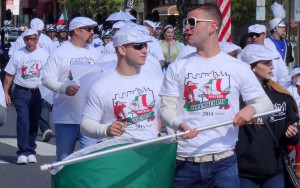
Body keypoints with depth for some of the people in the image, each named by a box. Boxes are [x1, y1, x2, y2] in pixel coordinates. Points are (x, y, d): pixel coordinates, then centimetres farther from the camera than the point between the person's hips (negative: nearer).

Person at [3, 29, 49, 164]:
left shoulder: (44, 54, 4)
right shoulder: (17, 54, 1)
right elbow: (9, 75, 5)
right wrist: (6, 93, 1)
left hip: (37, 93, 2)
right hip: (21, 93, -2)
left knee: (34, 123, 6)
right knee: (23, 121, -11)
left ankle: (31, 152, 17)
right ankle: (23, 152, -8)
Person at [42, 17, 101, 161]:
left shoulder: (95, 53, 13)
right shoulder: (60, 53, -3)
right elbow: (47, 79, -7)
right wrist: (64, 88, -22)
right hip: (66, 116, -3)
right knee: (64, 154, 6)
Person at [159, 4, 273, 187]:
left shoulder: (238, 68, 4)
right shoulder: (177, 68, 7)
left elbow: (266, 103, 7)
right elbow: (167, 107, 3)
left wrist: (253, 108, -16)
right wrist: (179, 124, -18)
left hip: (224, 161, -1)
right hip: (185, 161, 1)